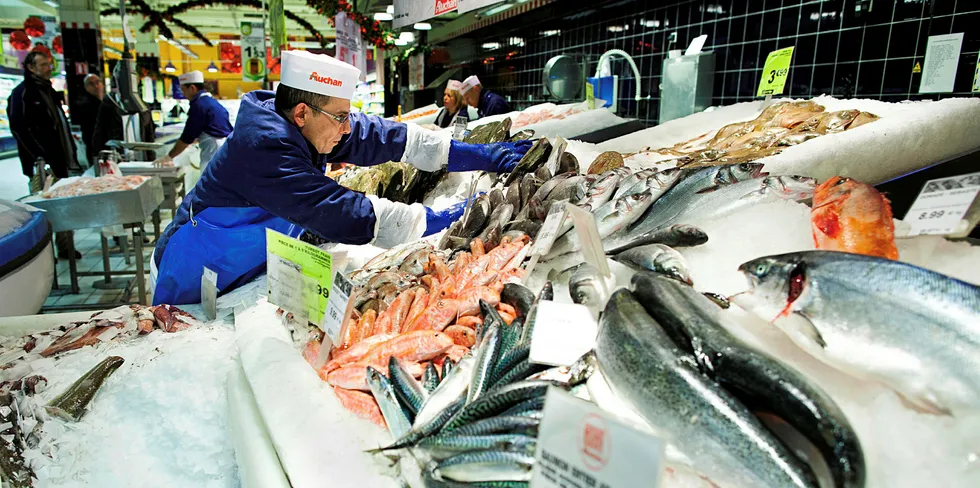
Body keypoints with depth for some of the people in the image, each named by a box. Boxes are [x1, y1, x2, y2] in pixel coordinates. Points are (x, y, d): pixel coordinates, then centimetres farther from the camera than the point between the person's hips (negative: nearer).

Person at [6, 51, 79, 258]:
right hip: (41, 163, -8)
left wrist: (69, 154, 15)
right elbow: (18, 127, -13)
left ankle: (65, 247, 14)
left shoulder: (49, 91, 20)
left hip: (58, 160, 8)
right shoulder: (21, 93, -5)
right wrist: (38, 156, -19)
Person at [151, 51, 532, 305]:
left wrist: (490, 157, -16)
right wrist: (455, 218, -37)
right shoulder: (264, 148, -35)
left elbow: (396, 139, -13)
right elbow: (346, 216, -40)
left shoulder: (314, 125, -12)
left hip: (250, 272, 7)